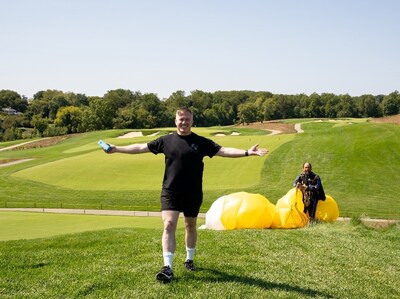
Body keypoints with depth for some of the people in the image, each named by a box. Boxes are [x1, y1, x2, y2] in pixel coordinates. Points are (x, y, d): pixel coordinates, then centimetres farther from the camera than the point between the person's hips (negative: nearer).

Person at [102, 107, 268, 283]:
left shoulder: (201, 142, -1)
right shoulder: (166, 140, 2)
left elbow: (223, 151, -9)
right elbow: (141, 147, 6)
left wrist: (248, 152, -20)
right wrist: (117, 149, 4)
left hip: (193, 194, 1)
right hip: (170, 192, 0)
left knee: (191, 226, 15)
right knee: (169, 225, -12)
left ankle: (189, 259, 36)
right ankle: (168, 267, -14)